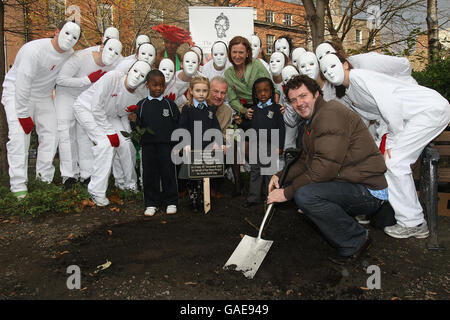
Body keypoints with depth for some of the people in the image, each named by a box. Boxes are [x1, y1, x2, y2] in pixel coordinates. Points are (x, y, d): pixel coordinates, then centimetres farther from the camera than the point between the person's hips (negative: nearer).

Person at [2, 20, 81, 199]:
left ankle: (45, 178, 11)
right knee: (19, 136, -16)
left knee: (51, 133, 0)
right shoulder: (34, 50, -27)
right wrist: (23, 115, -23)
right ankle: (18, 185, -13)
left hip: (43, 97, 7)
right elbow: (22, 84, -26)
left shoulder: (69, 54, -5)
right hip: (17, 94, -6)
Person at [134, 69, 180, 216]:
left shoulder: (169, 104, 4)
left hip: (166, 145, -1)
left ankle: (171, 202, 17)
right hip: (148, 145, 1)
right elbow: (138, 124, 8)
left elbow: (177, 124, 4)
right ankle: (151, 203, 20)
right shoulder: (142, 105, 7)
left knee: (168, 173, 3)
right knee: (149, 174, 7)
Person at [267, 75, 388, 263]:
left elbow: (325, 167, -26)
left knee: (304, 195, -29)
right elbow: (305, 161, 17)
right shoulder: (313, 120, 16)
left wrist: (287, 193, -19)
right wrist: (281, 177, 1)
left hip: (369, 191, -11)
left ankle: (355, 241, -6)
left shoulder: (330, 114, -19)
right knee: (290, 184, 8)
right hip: (350, 184, 11)